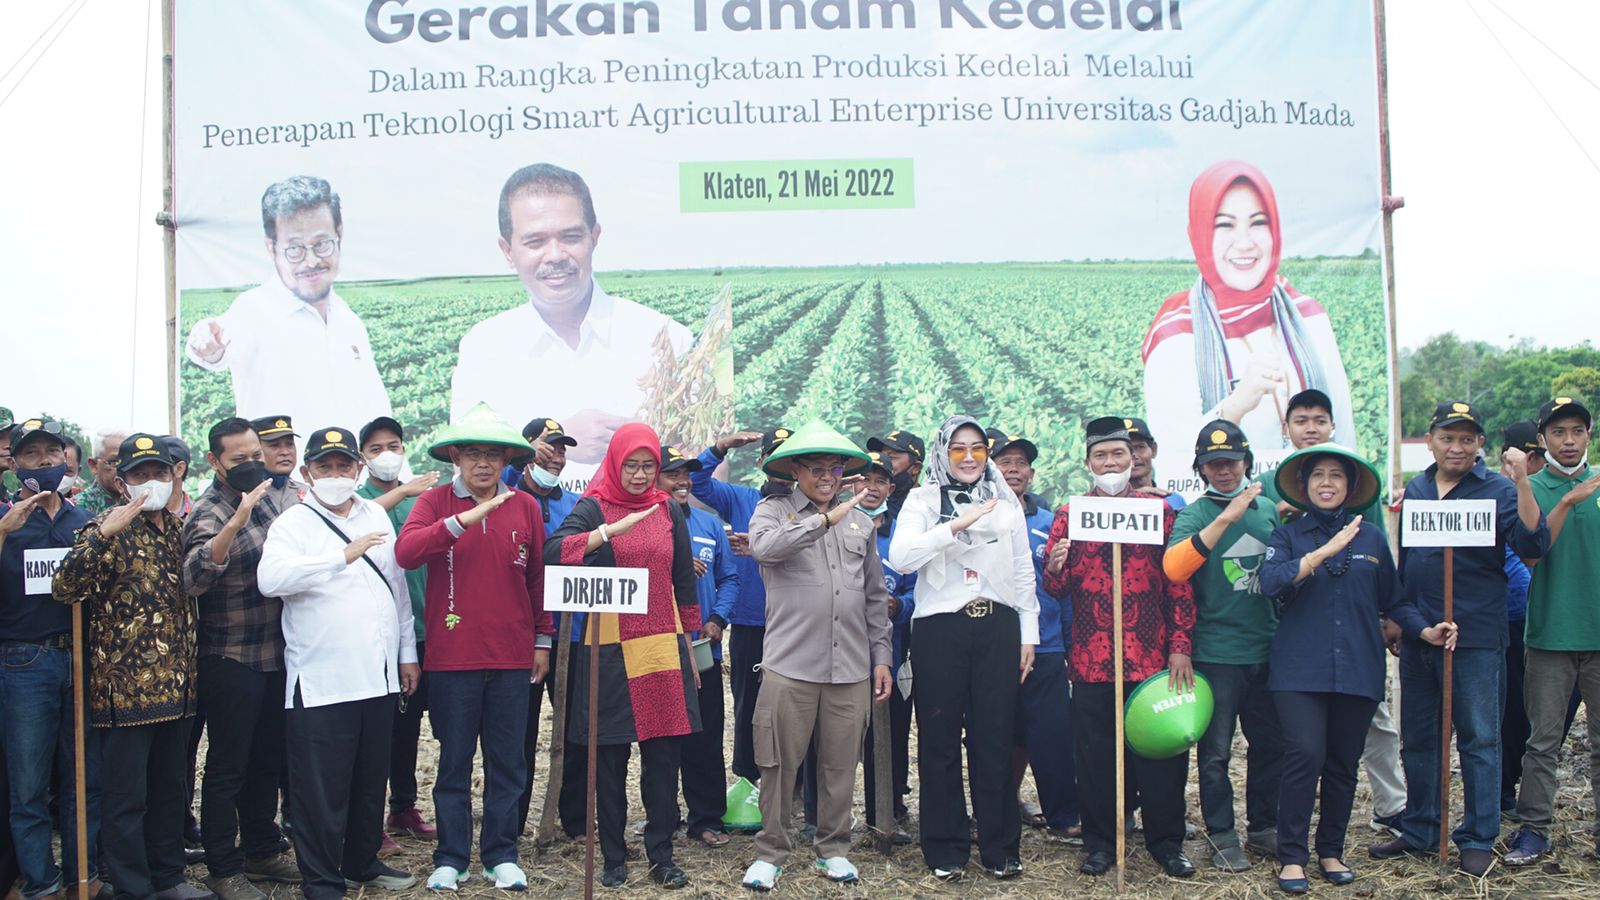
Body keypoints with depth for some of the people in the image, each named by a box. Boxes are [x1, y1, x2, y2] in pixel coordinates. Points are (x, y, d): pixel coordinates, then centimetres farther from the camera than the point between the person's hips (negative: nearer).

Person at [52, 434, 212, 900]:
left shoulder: (178, 527, 11)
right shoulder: (107, 528, -8)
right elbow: (64, 587, -24)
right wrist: (103, 534, -33)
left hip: (175, 683, 7)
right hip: (125, 683, -7)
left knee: (170, 787, 16)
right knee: (126, 796, 2)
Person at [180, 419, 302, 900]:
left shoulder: (279, 497, 6)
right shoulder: (209, 512, -13)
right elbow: (194, 579, -32)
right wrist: (236, 522, -43)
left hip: (278, 655, 7)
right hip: (231, 660, -6)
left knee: (268, 760, 18)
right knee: (227, 768, 4)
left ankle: (261, 850, 32)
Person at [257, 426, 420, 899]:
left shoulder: (376, 515, 13)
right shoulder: (293, 523, -4)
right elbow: (270, 577, -24)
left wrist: (407, 653, 15)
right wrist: (343, 556, -29)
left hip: (378, 677, 5)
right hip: (320, 682, -5)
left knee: (371, 783, 16)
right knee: (322, 791, 1)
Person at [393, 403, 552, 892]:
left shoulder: (525, 507, 5)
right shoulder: (436, 502, -1)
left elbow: (539, 577, 9)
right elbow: (405, 552, -18)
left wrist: (542, 640, 10)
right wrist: (464, 519, -28)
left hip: (512, 658, 2)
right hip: (452, 656, -2)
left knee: (508, 761, 8)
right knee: (454, 761, 7)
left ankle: (501, 855, 19)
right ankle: (450, 858, 18)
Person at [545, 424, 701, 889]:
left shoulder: (668, 510, 10)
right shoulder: (594, 508, -1)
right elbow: (554, 552, -20)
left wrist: (689, 644, 15)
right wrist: (613, 529, -30)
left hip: (663, 647, 3)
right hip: (610, 648, -3)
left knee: (664, 754, 4)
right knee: (610, 759, 4)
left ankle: (661, 854, 16)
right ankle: (613, 858, 16)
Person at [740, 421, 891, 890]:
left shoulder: (860, 521, 15)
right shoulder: (774, 510, 4)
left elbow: (875, 597, 18)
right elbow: (762, 545, -21)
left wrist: (881, 657, 14)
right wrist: (825, 520, -23)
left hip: (851, 668, 3)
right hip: (790, 664, -3)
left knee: (841, 764, 9)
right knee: (780, 763, 2)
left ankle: (833, 849, 24)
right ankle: (771, 853, 15)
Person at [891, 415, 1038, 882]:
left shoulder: (1005, 501, 12)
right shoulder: (923, 500, 3)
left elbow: (1024, 572, 14)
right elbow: (899, 557, -14)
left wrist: (1028, 634, 9)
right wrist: (957, 525, -20)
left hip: (997, 626, 2)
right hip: (939, 629, -2)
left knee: (994, 737, 5)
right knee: (940, 739, 3)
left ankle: (1000, 847, 16)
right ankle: (945, 848, 14)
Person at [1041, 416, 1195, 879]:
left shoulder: (1159, 510, 4)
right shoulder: (1068, 515, 6)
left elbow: (1179, 585, 3)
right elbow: (1057, 590, 6)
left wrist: (1181, 648, -4)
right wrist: (1055, 568, -17)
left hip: (1152, 656, 0)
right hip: (1090, 659, 1)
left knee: (1160, 748, 5)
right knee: (1094, 752, 6)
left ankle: (1166, 842, 19)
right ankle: (1100, 842, 18)